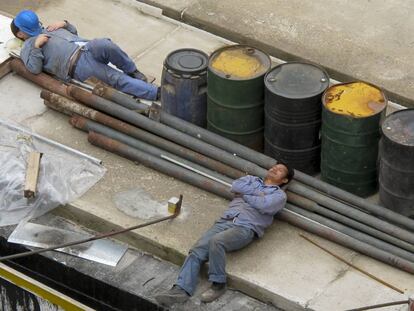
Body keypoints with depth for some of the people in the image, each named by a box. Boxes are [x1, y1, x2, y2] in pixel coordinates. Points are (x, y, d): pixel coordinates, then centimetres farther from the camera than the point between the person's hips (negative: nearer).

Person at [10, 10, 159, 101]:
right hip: (77, 65, -5)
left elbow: (74, 32, 36)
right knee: (117, 79, -23)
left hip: (88, 47, 5)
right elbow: (34, 69, -1)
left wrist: (64, 24, 16)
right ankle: (156, 92, -26)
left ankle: (132, 71, -14)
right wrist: (37, 46, -10)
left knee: (105, 45, -34)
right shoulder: (28, 48, 16)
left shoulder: (48, 29, 35)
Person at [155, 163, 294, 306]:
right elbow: (235, 186, 7)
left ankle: (218, 285, -21)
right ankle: (182, 289, -29)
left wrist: (244, 194, 6)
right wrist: (256, 192, 2)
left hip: (245, 228, -5)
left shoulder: (279, 195, 14)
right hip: (224, 221, 5)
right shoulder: (251, 179, 29)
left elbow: (264, 206, -7)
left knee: (216, 241, -35)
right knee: (197, 250, -19)